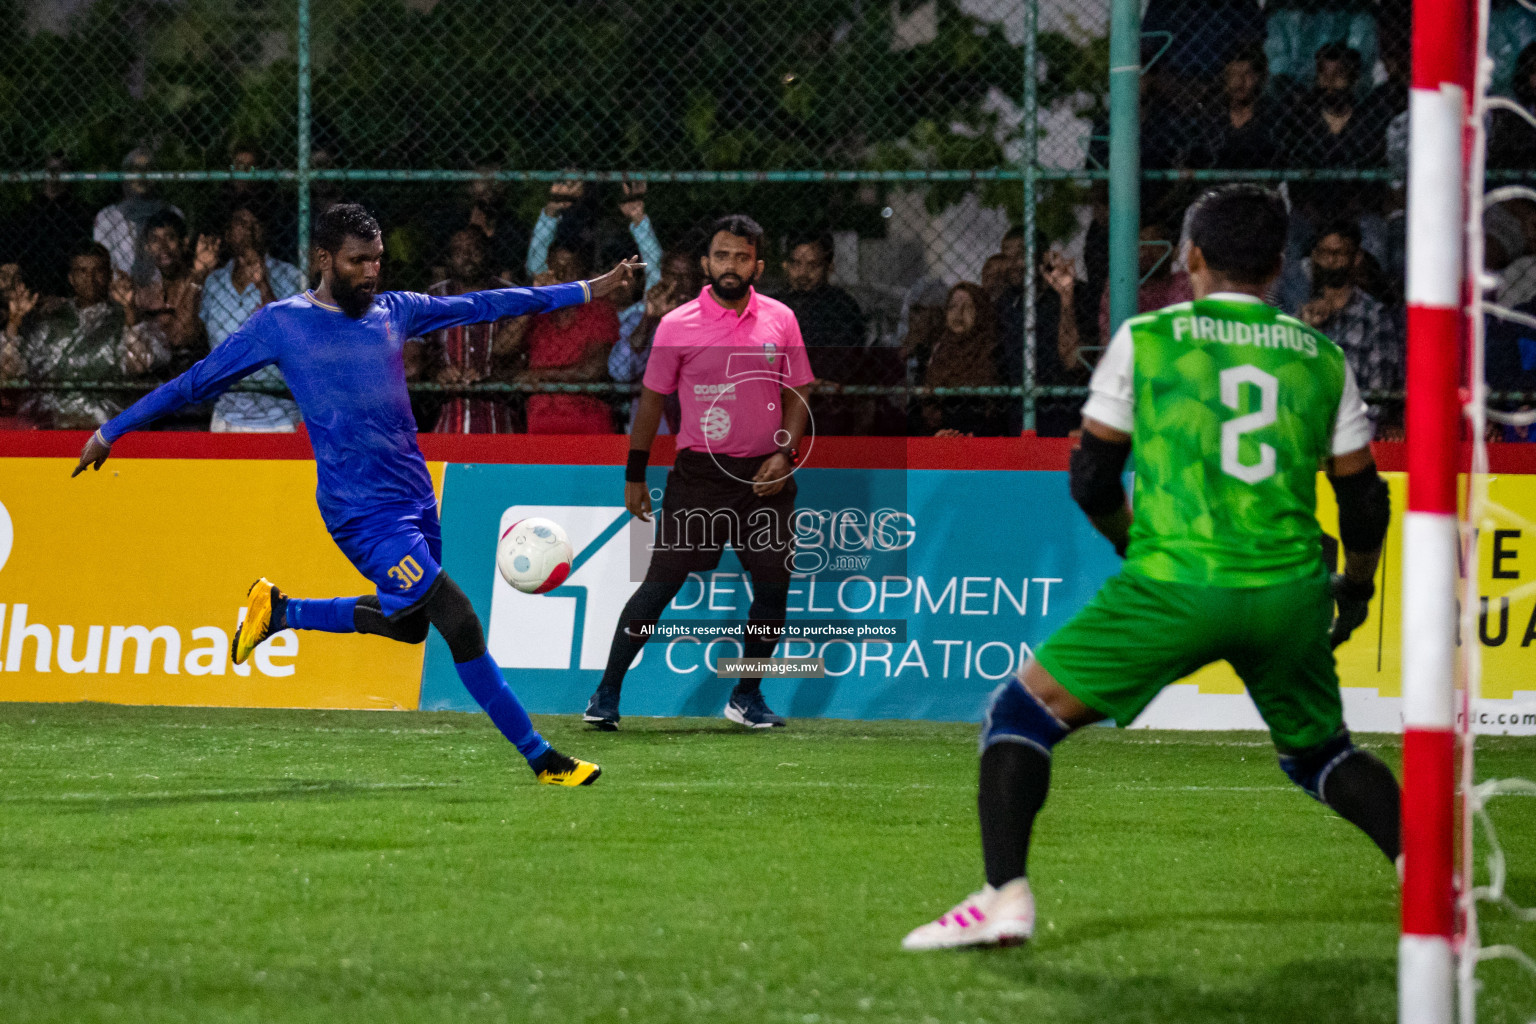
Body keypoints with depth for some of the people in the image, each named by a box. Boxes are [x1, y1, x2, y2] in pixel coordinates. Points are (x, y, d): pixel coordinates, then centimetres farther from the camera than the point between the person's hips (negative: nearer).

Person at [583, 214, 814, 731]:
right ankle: (606, 693, 2)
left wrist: (784, 453, -6)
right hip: (697, 471, -2)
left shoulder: (780, 320, 3)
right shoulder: (677, 325, -3)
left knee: (773, 586, 0)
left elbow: (797, 395, 9)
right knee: (661, 583, -5)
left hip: (764, 475, 2)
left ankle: (746, 697, 17)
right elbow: (652, 398, 5)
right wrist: (635, 475, 6)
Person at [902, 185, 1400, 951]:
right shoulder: (1323, 360, 11)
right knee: (1319, 750, 25)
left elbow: (1090, 478, 9)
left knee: (1023, 709, 8)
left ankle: (1004, 894, -7)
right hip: (1289, 593, 3)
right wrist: (1356, 586, 33)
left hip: (1174, 587, -3)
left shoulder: (1145, 340, 5)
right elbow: (1364, 500, 15)